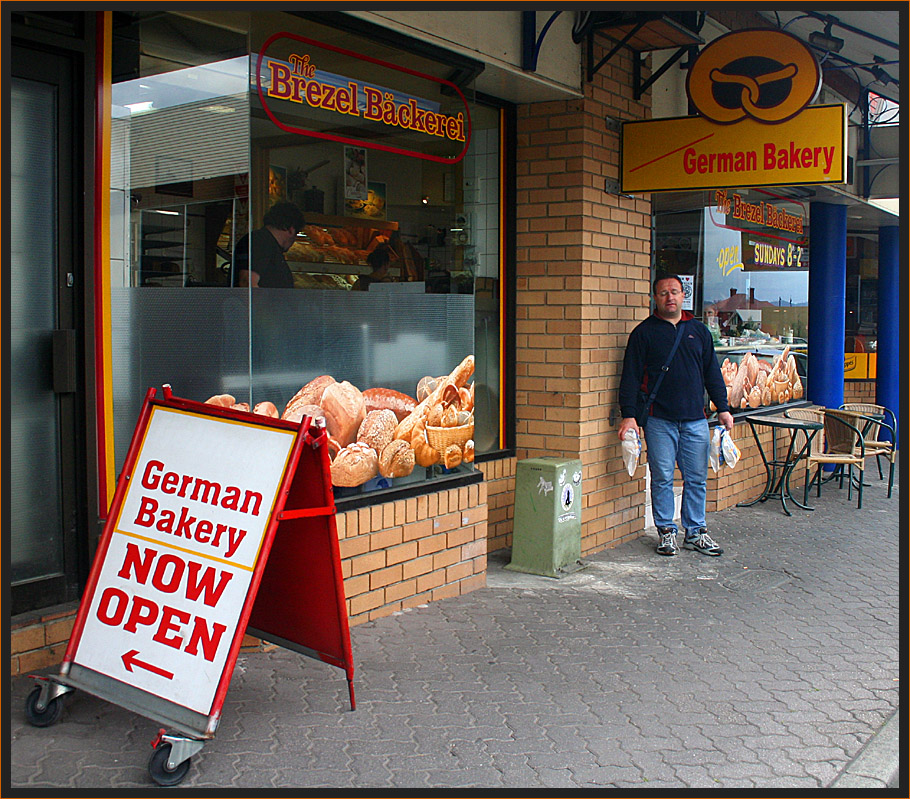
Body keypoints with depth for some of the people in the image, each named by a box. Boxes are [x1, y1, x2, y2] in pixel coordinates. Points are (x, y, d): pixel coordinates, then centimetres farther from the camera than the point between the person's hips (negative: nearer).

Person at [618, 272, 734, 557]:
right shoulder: (644, 332, 3)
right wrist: (628, 415, -8)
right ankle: (666, 531, 13)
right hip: (659, 419, -3)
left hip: (695, 419, 3)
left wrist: (723, 408, 11)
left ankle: (695, 532, 17)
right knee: (662, 478, 1)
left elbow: (712, 373, 17)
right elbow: (631, 376, -1)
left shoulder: (698, 330, 14)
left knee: (697, 479, 6)